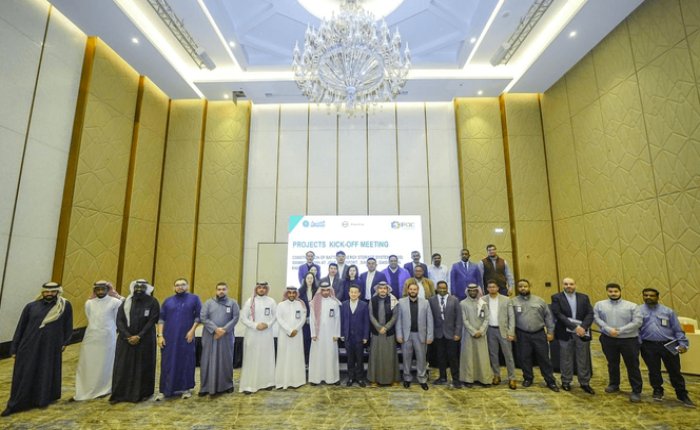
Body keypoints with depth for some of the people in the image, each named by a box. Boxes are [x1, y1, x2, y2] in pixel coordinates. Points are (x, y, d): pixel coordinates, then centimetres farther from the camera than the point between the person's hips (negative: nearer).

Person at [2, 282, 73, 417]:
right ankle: (14, 405, 23)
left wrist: (64, 342, 2)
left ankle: (43, 399, 29)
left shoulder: (65, 306, -3)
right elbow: (20, 328, 7)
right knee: (23, 376, 7)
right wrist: (14, 348, 6)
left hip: (51, 347, -1)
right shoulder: (31, 307, 1)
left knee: (47, 374, 11)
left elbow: (68, 326, 4)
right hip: (29, 347, 1)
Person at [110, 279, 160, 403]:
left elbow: (152, 321, -8)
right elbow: (119, 320, 0)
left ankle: (143, 393, 17)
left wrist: (139, 336, -15)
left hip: (145, 341, -2)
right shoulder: (126, 302, 5)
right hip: (126, 340, 3)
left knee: (143, 367, 5)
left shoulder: (152, 302, -4)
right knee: (122, 367, 5)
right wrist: (128, 336, -11)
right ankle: (119, 394, 18)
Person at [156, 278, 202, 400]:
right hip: (169, 338, 2)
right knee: (167, 364, 5)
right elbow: (161, 319, 6)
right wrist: (160, 335, -3)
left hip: (186, 337, -1)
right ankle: (164, 390, 16)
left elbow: (198, 316, 0)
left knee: (186, 362, 4)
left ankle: (186, 389, 16)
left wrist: (192, 330, -8)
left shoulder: (194, 299, 2)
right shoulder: (168, 301, 9)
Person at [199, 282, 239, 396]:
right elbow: (203, 318, -4)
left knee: (226, 361, 6)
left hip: (226, 337, 0)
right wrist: (215, 329, -15)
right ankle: (205, 387, 16)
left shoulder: (232, 303, 3)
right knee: (208, 361, 5)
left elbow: (235, 318, -4)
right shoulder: (208, 303, 5)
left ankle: (227, 385, 20)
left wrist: (224, 329, -15)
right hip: (210, 336, 1)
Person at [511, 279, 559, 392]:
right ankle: (528, 378, 27)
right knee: (525, 358, 9)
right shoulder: (513, 301, -2)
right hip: (523, 335, 0)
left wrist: (550, 331, 1)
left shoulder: (539, 300, 3)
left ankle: (550, 381, 20)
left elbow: (548, 316, 5)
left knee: (544, 358, 7)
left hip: (539, 334, 1)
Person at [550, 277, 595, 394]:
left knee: (583, 359, 9)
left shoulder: (584, 297, 7)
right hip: (565, 333, -2)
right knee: (566, 359, 8)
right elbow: (559, 315, -12)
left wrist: (583, 327, -16)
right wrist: (575, 327, -19)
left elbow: (590, 314, -1)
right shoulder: (556, 298, -4)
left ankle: (585, 383, 23)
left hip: (582, 332, 2)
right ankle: (566, 382, 21)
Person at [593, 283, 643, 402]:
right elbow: (597, 318, -5)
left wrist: (620, 330, -16)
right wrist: (608, 329, -18)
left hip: (629, 340, -2)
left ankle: (636, 391, 17)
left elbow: (637, 322, -9)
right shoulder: (600, 305, 1)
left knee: (632, 365, 5)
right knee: (612, 363, 17)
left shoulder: (632, 306, -2)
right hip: (608, 339, 2)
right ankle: (614, 384, 33)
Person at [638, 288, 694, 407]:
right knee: (654, 371, 10)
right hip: (649, 346, -1)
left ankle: (682, 394, 26)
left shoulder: (668, 311, 4)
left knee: (674, 371, 9)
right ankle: (658, 391, 28)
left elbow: (677, 329, 7)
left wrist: (682, 344, -3)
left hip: (669, 345, 1)